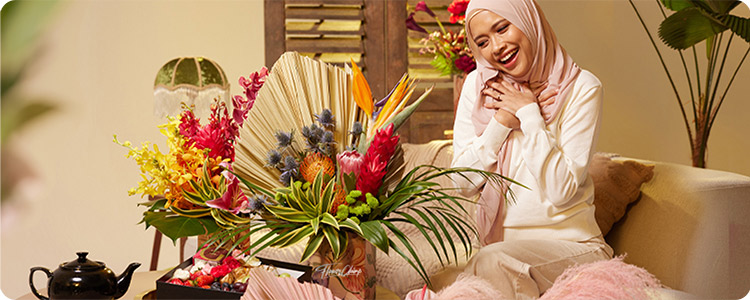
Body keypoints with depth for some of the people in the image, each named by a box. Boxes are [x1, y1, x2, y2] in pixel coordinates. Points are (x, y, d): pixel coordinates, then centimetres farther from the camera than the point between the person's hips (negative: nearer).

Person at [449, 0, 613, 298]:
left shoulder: (581, 88, -7)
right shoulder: (478, 85, 5)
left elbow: (561, 190, -15)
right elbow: (464, 181, 0)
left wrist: (528, 112, -12)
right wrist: (503, 119, -11)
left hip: (571, 244, -3)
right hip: (500, 243, 3)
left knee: (494, 261, -34)